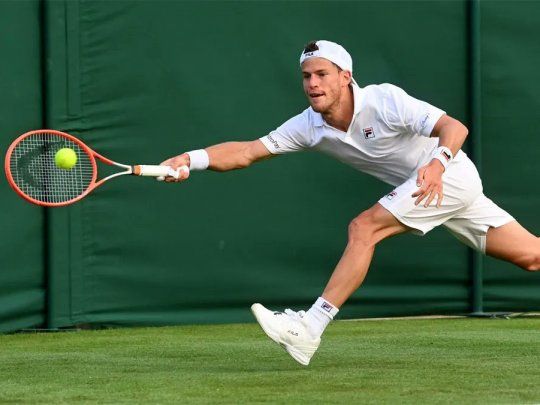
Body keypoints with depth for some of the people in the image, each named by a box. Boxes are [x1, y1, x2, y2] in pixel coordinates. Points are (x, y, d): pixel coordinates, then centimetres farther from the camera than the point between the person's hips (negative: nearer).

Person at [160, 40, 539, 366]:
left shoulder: (384, 100, -23)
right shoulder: (309, 126, -5)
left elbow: (454, 127, -29)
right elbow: (247, 152, -10)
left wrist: (438, 161, -49)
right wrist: (192, 159, -25)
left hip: (449, 175, -7)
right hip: (422, 186, 7)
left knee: (363, 228, -20)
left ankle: (309, 330, -20)